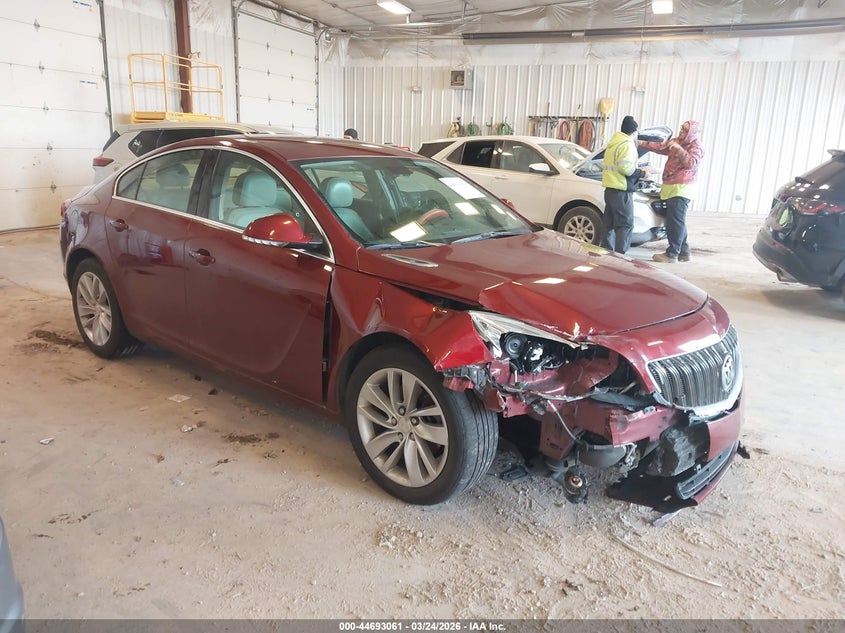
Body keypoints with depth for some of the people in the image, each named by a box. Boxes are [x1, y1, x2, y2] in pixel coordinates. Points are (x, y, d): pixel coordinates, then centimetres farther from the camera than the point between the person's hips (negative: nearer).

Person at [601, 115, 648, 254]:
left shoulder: (613, 143, 19)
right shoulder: (627, 144, -11)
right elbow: (625, 167, -20)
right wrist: (641, 173, -6)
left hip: (609, 187, 9)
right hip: (622, 190, -9)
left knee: (610, 222, 13)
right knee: (626, 223, -7)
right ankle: (619, 254, -13)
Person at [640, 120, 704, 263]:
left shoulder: (696, 147, -9)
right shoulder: (676, 141, 14)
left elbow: (691, 163, -24)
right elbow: (659, 147, 21)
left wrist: (679, 149, -28)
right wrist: (642, 143, 15)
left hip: (682, 189, -9)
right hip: (671, 188, 9)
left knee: (676, 221, -9)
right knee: (677, 222, 12)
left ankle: (672, 254, -7)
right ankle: (683, 252, 19)